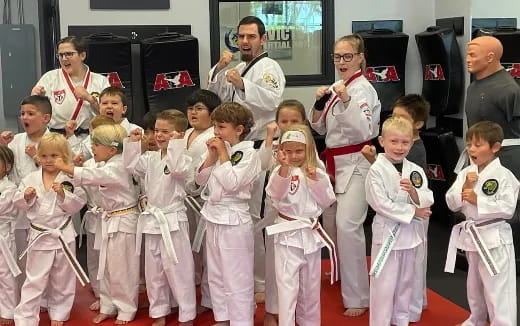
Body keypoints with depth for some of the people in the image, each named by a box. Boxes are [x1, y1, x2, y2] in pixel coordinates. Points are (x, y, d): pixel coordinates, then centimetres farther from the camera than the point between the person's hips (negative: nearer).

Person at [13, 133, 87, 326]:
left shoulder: (70, 179, -6)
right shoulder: (30, 179, 0)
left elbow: (77, 205, -8)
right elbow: (19, 203, 4)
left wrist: (63, 194, -23)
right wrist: (26, 196, -16)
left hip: (63, 235, 0)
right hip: (39, 236, 0)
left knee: (62, 280, 14)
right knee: (34, 280, 5)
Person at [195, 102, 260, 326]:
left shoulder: (248, 153, -12)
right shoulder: (218, 149, 9)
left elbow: (231, 183, -23)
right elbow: (200, 179, 7)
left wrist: (223, 154, -16)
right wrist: (212, 155, -4)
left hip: (234, 219, -8)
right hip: (213, 217, 8)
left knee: (236, 277, -1)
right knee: (215, 274, 18)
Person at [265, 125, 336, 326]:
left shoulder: (317, 173, 3)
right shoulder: (280, 172, -8)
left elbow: (327, 202, 0)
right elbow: (275, 194, -26)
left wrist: (315, 180, -14)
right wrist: (284, 167, -39)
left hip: (311, 233, 4)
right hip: (288, 234, -4)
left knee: (310, 286, 18)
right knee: (288, 287, -6)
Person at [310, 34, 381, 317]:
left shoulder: (363, 89, -13)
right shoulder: (337, 87, 12)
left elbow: (364, 131, -25)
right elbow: (320, 128, 13)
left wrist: (346, 100, -32)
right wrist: (320, 103, -4)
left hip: (355, 164, -9)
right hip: (334, 162, 9)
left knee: (347, 226, -18)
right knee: (330, 223, 16)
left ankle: (357, 297, -9)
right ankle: (343, 276, 39)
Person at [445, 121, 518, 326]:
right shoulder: (465, 173, 3)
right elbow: (451, 204, 1)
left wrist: (477, 200, -24)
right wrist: (464, 188, -16)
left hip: (494, 237, -7)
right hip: (471, 235, 7)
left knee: (497, 290, -5)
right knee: (474, 285, 23)